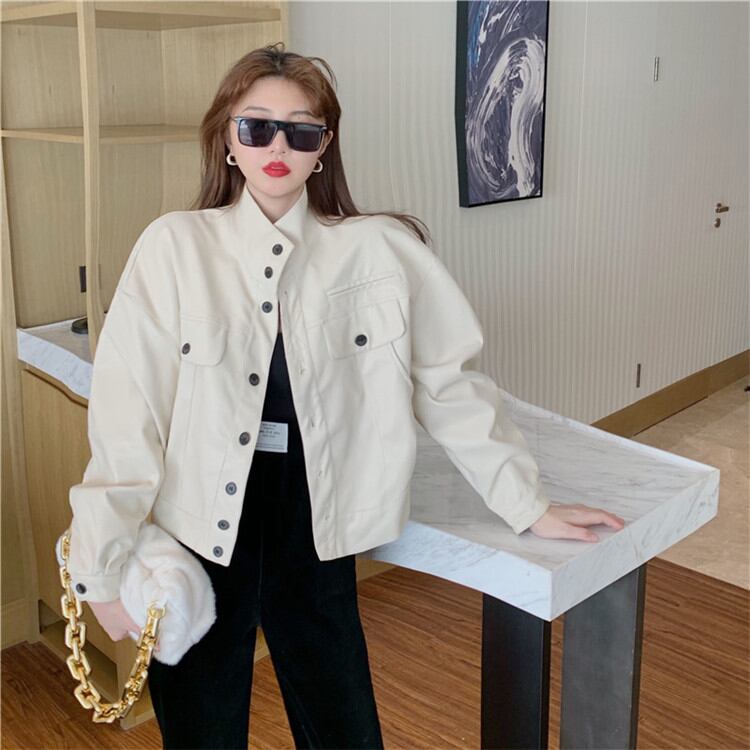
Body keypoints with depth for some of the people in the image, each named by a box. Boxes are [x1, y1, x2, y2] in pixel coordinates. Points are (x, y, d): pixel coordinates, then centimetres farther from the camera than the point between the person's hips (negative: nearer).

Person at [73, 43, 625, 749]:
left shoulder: (379, 250, -5)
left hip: (314, 540, 1)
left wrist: (529, 505, 2)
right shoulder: (174, 247, -8)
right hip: (194, 546, 0)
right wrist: (106, 565, -6)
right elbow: (127, 407, -8)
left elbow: (448, 385, 0)